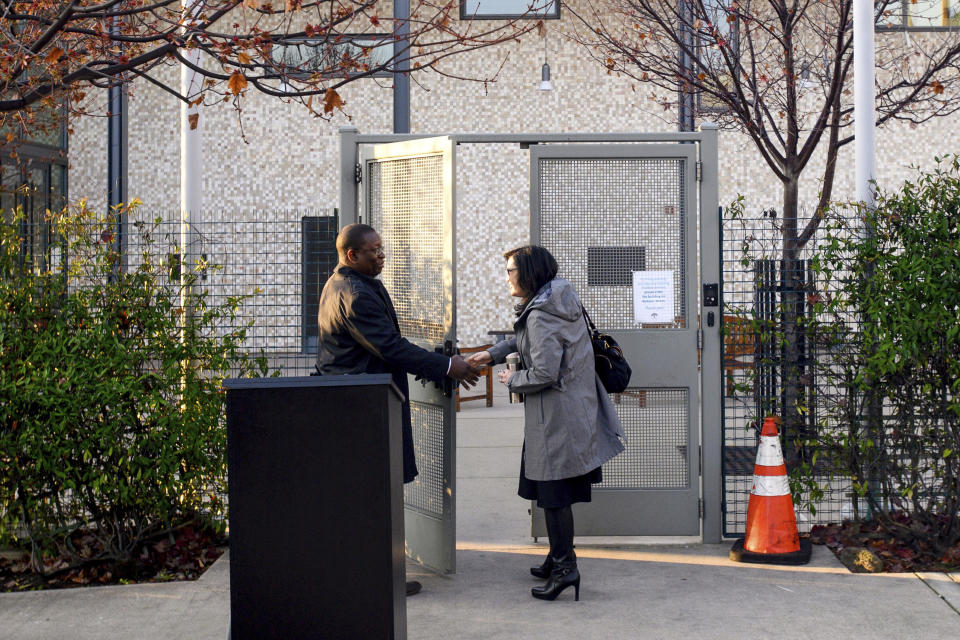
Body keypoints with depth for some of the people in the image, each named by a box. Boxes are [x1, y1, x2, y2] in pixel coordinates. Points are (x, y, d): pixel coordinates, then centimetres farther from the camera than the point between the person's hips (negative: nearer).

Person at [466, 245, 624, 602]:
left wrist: (513, 381, -7)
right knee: (554, 492, 18)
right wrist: (494, 354, 16)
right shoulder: (561, 301, 10)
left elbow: (544, 373, -24)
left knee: (553, 493, -2)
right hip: (577, 408, 10)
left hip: (556, 416, -10)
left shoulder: (541, 315, -20)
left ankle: (564, 567, 2)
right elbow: (525, 338, 25)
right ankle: (559, 558, 28)